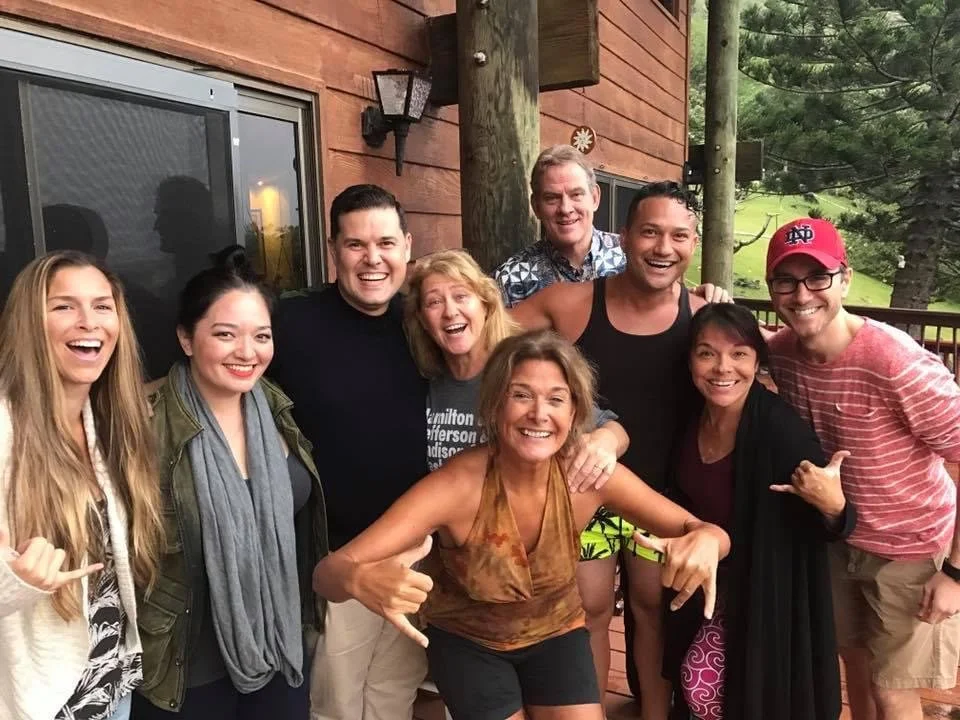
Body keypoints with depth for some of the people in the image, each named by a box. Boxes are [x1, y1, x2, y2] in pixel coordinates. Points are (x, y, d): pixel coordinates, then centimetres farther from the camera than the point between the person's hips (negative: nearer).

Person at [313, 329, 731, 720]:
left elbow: (702, 528, -17)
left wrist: (705, 540, -42)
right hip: (467, 641, -2)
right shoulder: (457, 486, -33)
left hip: (555, 633, 2)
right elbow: (328, 571, -36)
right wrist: (361, 580, -60)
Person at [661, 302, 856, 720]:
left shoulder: (782, 431, -30)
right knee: (694, 678, 17)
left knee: (704, 684, 0)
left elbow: (833, 527, -22)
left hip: (766, 592, -6)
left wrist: (833, 506, -41)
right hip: (711, 579, 6)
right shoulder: (691, 417, -12)